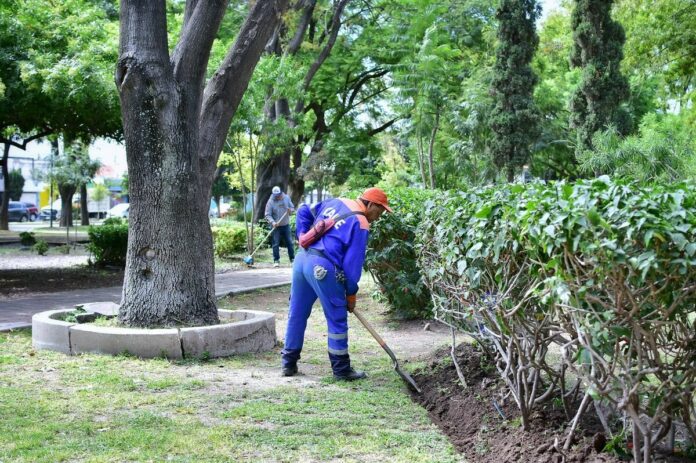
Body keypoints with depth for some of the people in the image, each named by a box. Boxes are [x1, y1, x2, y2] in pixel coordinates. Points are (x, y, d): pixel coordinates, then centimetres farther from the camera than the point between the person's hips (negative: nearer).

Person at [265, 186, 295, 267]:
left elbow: (292, 208, 8)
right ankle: (276, 261, 5)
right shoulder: (270, 202, -11)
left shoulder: (286, 198, 0)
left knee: (290, 242, 8)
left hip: (286, 225, 3)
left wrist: (290, 210, -16)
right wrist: (272, 222, -28)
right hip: (276, 226, -3)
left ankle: (292, 259, 19)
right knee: (276, 244, -2)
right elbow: (267, 215, -12)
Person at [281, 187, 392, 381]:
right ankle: (341, 369, 11)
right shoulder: (361, 224, -4)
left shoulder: (335, 202, 17)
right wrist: (351, 294, 3)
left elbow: (304, 212, 22)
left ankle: (289, 363, 24)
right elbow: (353, 262, -5)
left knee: (297, 315, 16)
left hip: (302, 258, 8)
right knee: (337, 320, 5)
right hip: (323, 268, -8)